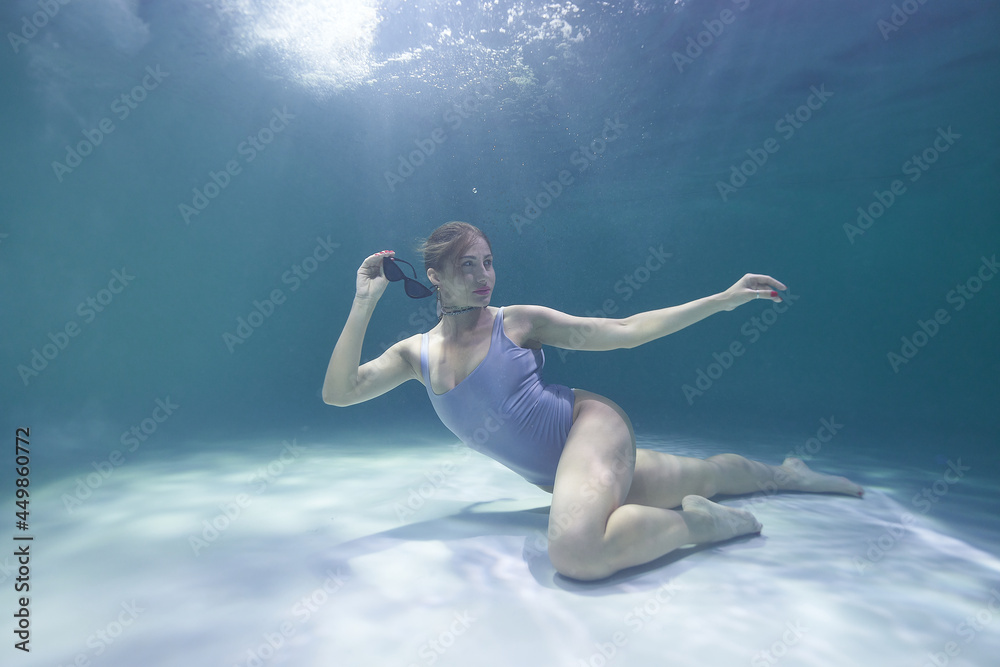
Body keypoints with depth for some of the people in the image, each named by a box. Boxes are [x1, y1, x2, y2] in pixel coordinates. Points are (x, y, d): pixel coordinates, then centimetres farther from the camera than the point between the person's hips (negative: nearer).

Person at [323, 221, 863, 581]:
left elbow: (624, 331, -7)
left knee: (575, 552, -35)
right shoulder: (415, 354, 0)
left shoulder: (516, 322, -10)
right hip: (552, 475, 5)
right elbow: (338, 392, -9)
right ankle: (780, 474, 47)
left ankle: (696, 521, -9)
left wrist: (722, 299, -10)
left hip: (589, 425, -4)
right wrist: (364, 304, -13)